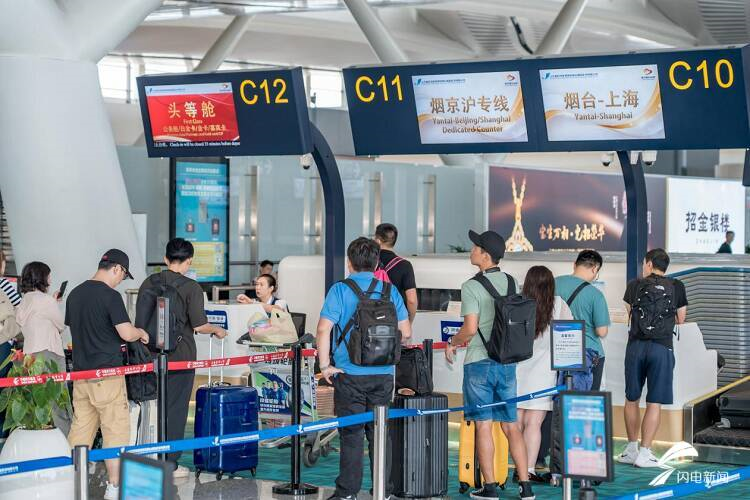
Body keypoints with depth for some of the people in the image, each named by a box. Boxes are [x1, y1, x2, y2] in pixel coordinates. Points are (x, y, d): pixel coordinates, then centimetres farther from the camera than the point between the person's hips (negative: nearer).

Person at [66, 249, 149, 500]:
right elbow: (127, 333, -19)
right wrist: (141, 333, 2)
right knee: (115, 430, 1)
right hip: (107, 374, -7)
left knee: (80, 429, 12)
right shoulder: (111, 296, -14)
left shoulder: (75, 294, 9)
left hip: (80, 373, 7)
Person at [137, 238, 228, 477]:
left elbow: (140, 319, 10)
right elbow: (199, 325, -12)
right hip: (180, 356, -4)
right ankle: (170, 464, 7)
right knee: (176, 410, 4)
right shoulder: (190, 287, -11)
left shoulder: (149, 283, 3)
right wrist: (217, 330, 7)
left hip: (152, 355, 5)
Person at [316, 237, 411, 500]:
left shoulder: (340, 290, -6)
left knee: (351, 434, 3)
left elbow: (323, 330, -16)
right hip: (383, 374, 3)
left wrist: (325, 365, -8)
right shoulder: (389, 291, 4)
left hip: (350, 373, -3)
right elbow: (405, 332, 4)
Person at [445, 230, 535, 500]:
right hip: (507, 361, 6)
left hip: (479, 363, -6)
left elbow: (470, 328, -19)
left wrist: (452, 343, -1)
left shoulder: (471, 287, -13)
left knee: (483, 426, 1)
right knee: (511, 426, 11)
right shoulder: (511, 282, 7)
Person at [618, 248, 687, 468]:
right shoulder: (676, 287, 4)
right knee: (654, 403, 0)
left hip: (636, 345, 1)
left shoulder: (635, 285, 5)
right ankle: (644, 453, -4)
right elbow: (681, 319, 10)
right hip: (662, 348, -1)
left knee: (632, 400, 15)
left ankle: (631, 449, 22)